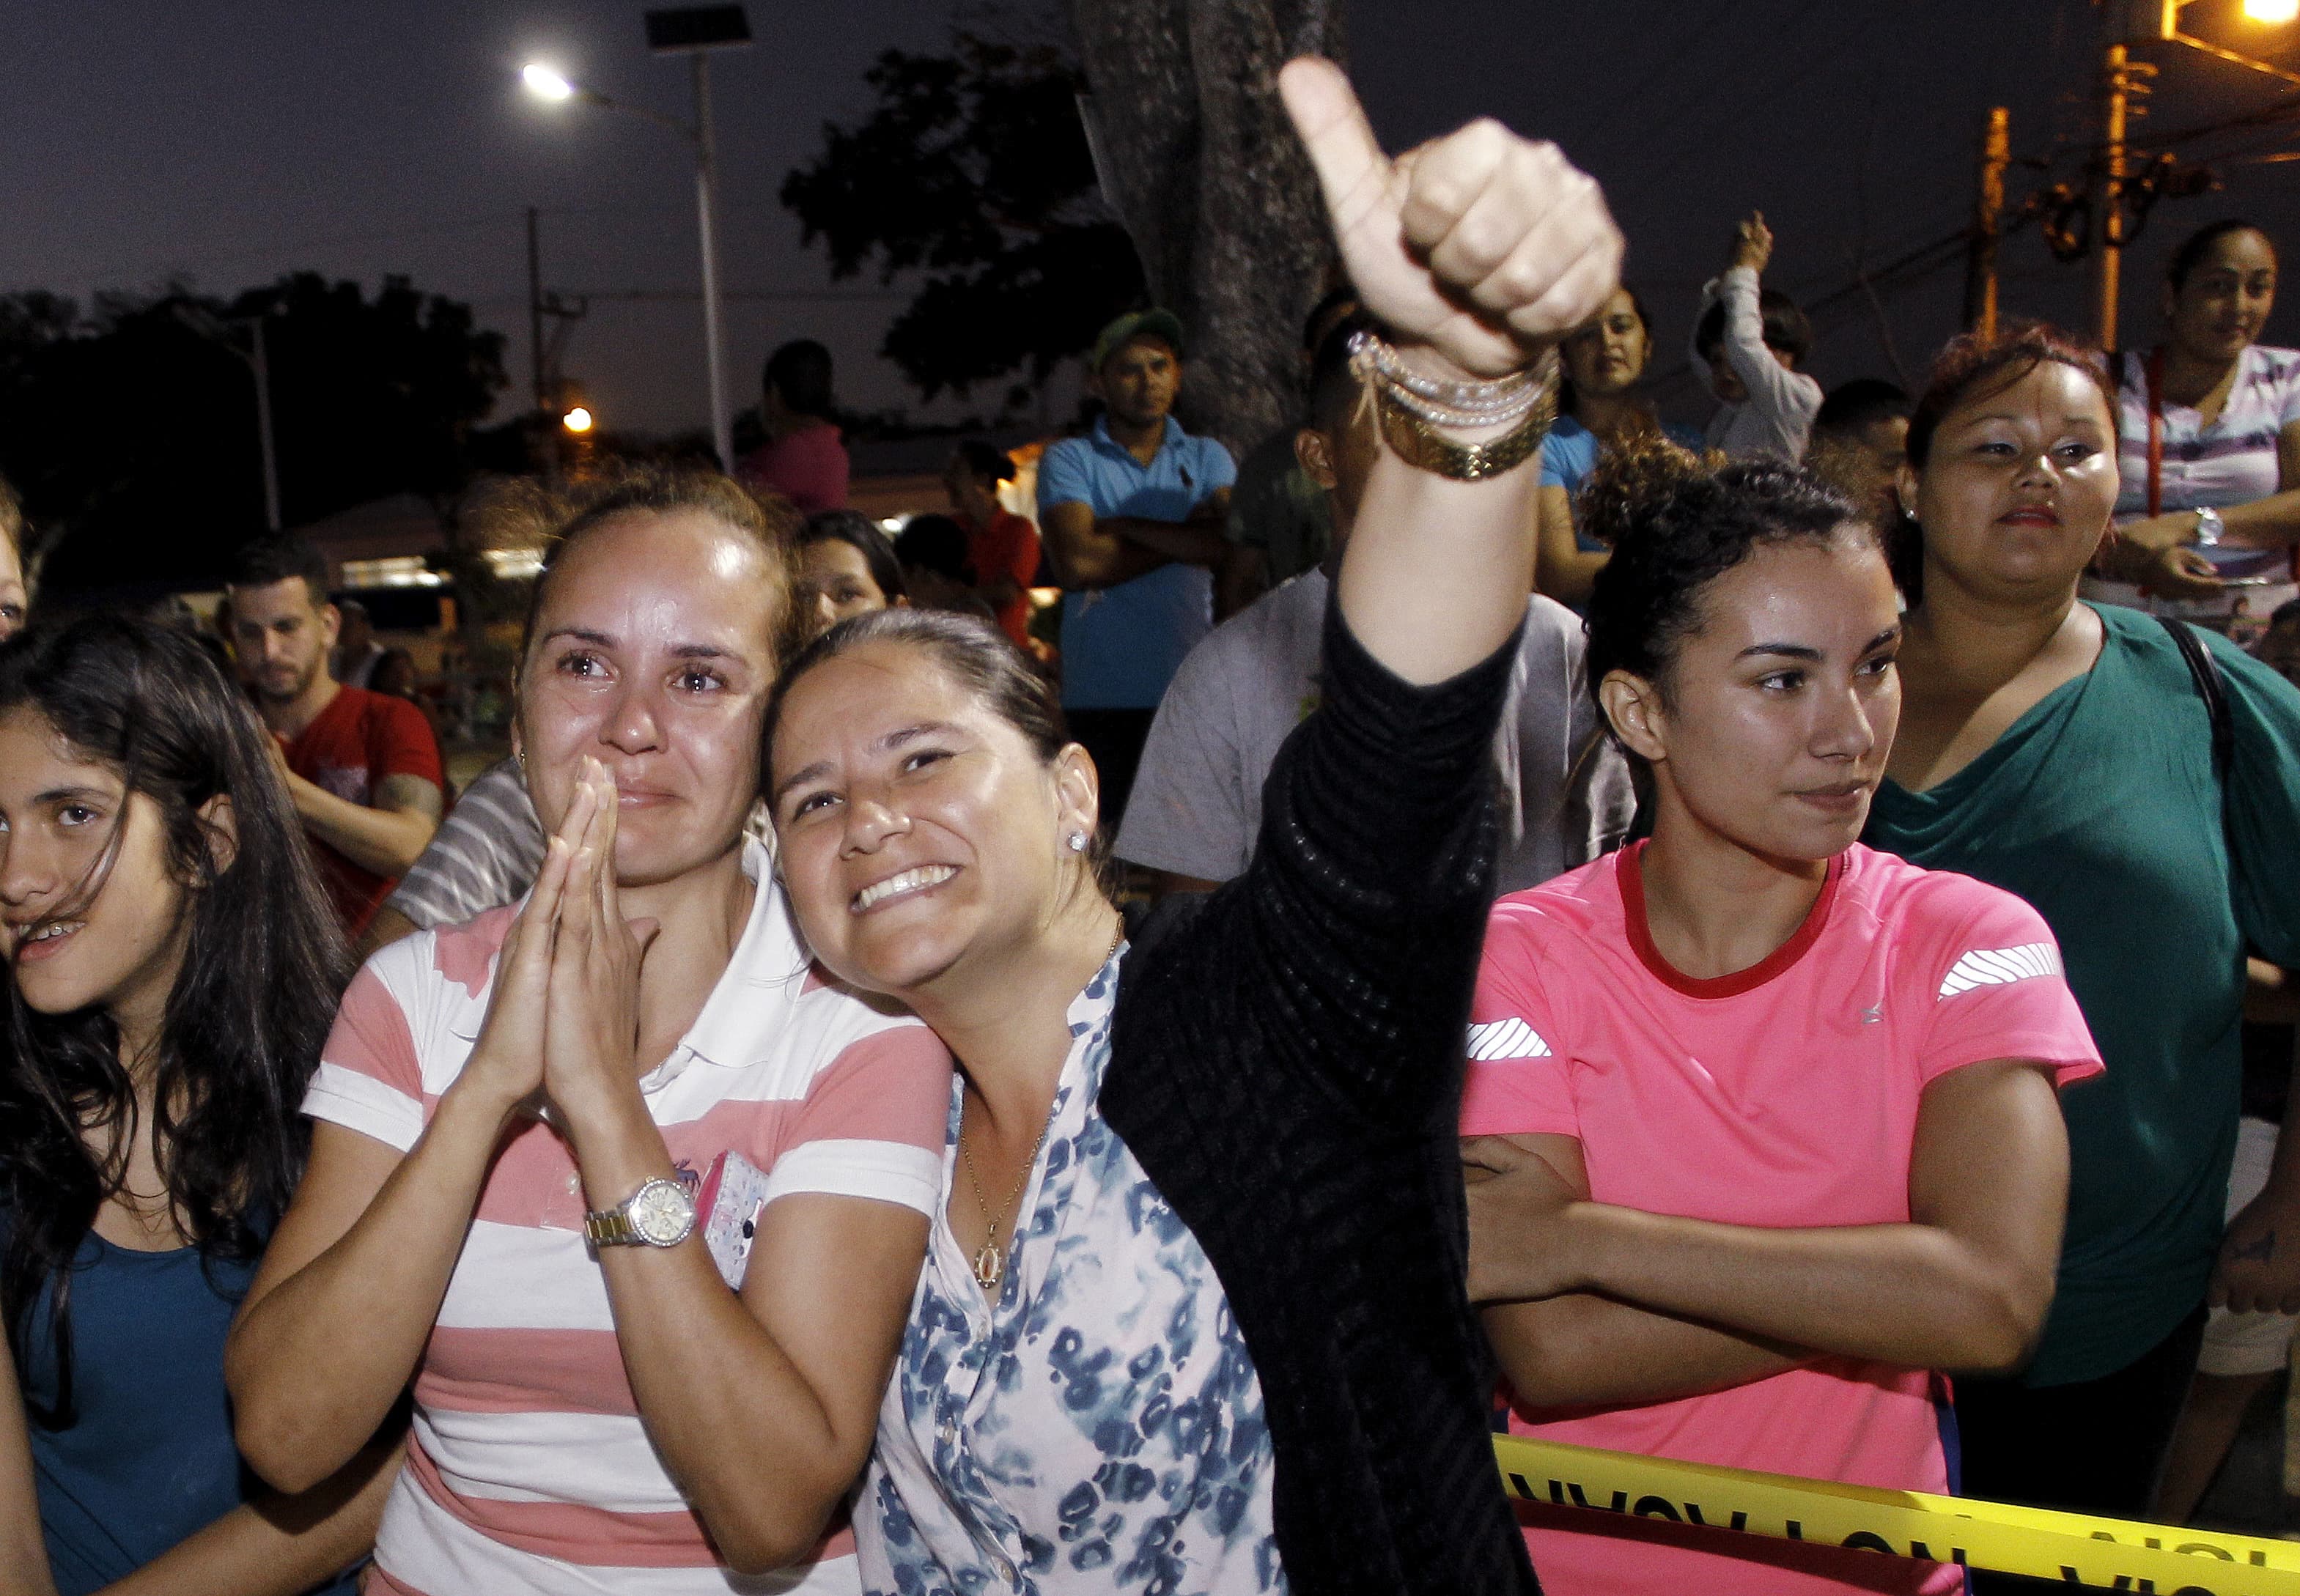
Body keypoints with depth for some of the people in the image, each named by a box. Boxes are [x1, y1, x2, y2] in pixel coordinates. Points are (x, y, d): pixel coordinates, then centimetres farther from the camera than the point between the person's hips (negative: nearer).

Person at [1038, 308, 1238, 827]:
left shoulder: (1207, 458, 14)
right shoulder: (1068, 461, 7)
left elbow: (1228, 541, -6)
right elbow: (1078, 563, -10)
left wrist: (1120, 524, -5)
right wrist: (1184, 538, -1)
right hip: (1102, 700, -2)